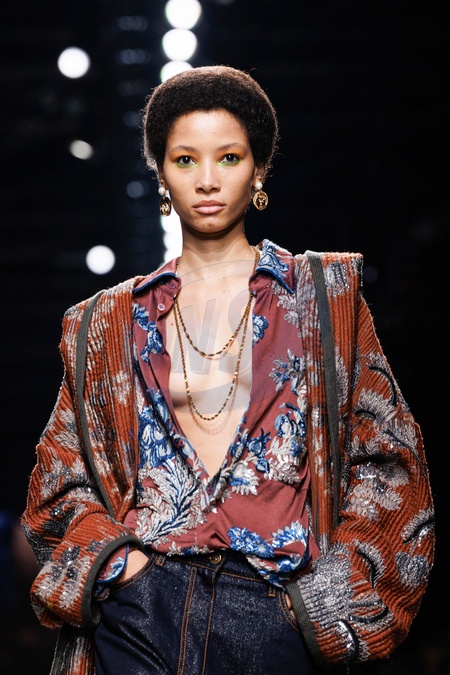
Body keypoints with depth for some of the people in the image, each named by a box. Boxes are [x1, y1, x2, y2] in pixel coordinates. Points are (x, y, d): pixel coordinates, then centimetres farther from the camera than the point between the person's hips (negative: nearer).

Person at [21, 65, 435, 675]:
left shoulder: (325, 298, 8)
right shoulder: (111, 323, 13)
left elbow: (387, 462, 5)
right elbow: (59, 476, 13)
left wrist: (328, 596, -5)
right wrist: (109, 557, -5)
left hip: (277, 609, -1)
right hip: (140, 605, 1)